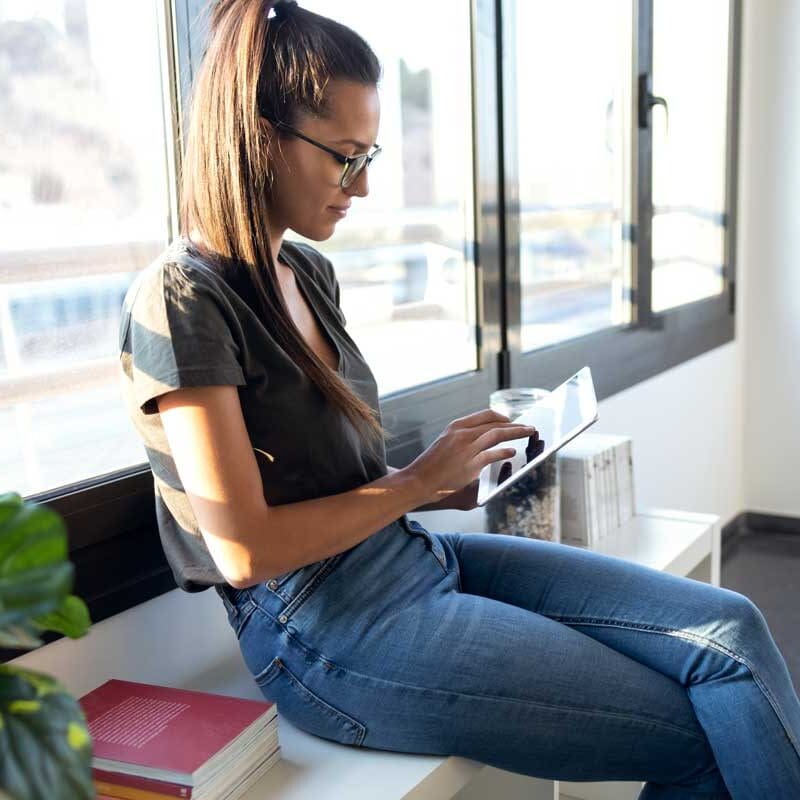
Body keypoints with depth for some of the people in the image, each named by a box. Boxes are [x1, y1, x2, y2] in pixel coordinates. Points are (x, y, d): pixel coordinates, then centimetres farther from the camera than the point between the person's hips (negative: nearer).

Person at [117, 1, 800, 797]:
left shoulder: (307, 273, 11)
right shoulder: (179, 299, -15)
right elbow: (245, 549, -18)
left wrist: (460, 484, 1)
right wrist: (418, 479, -10)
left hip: (413, 554, 8)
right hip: (325, 630, -8)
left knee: (728, 628, -5)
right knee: (706, 736, -8)